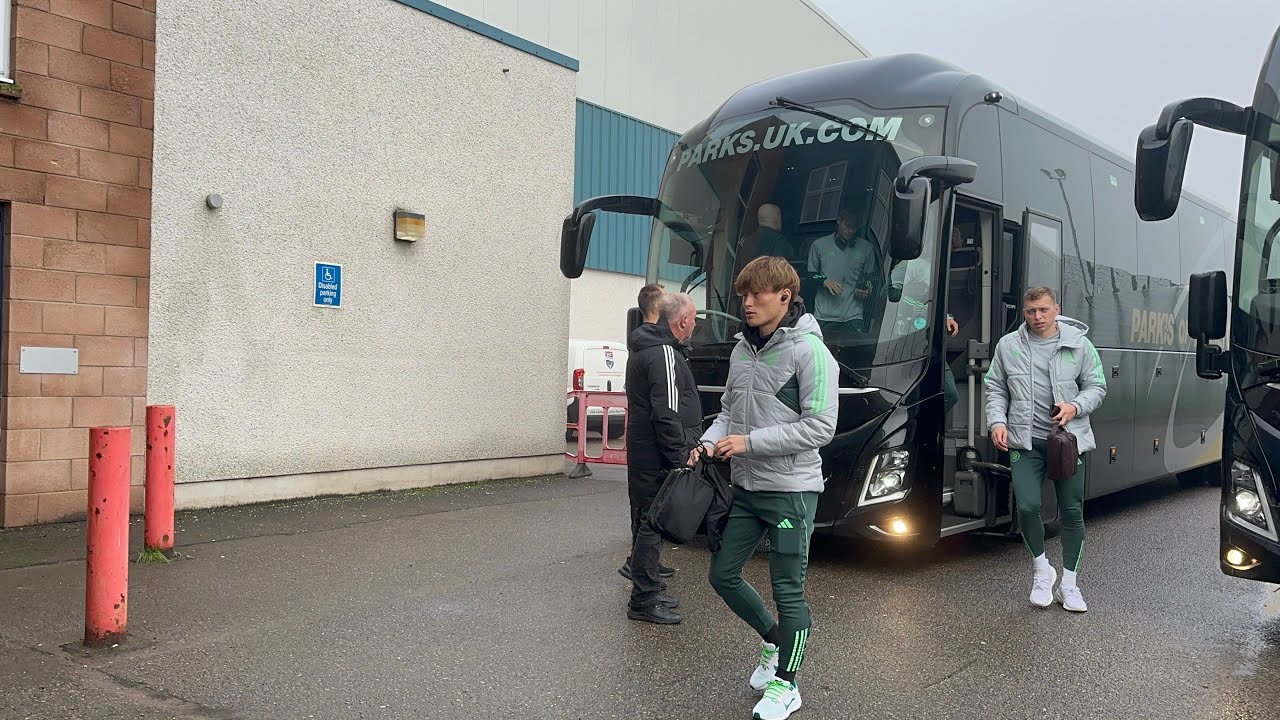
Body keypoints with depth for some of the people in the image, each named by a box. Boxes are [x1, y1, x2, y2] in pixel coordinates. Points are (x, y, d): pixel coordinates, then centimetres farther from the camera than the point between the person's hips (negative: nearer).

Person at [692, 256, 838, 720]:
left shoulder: (809, 351, -14)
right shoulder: (743, 349, 7)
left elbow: (820, 427, -18)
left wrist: (749, 442, -20)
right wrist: (709, 442, -4)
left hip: (790, 490, -7)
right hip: (745, 487, 7)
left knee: (788, 591, 4)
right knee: (723, 576, 14)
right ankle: (773, 638, 38)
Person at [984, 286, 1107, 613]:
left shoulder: (1079, 344, 1)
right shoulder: (1008, 345, 3)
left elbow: (1096, 386, 7)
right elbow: (995, 389, 10)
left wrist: (1075, 407, -12)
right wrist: (997, 421, -5)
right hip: (1026, 440, 0)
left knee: (1072, 512, 6)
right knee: (1027, 506, -11)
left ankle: (1069, 583, 21)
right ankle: (1041, 568, 15)